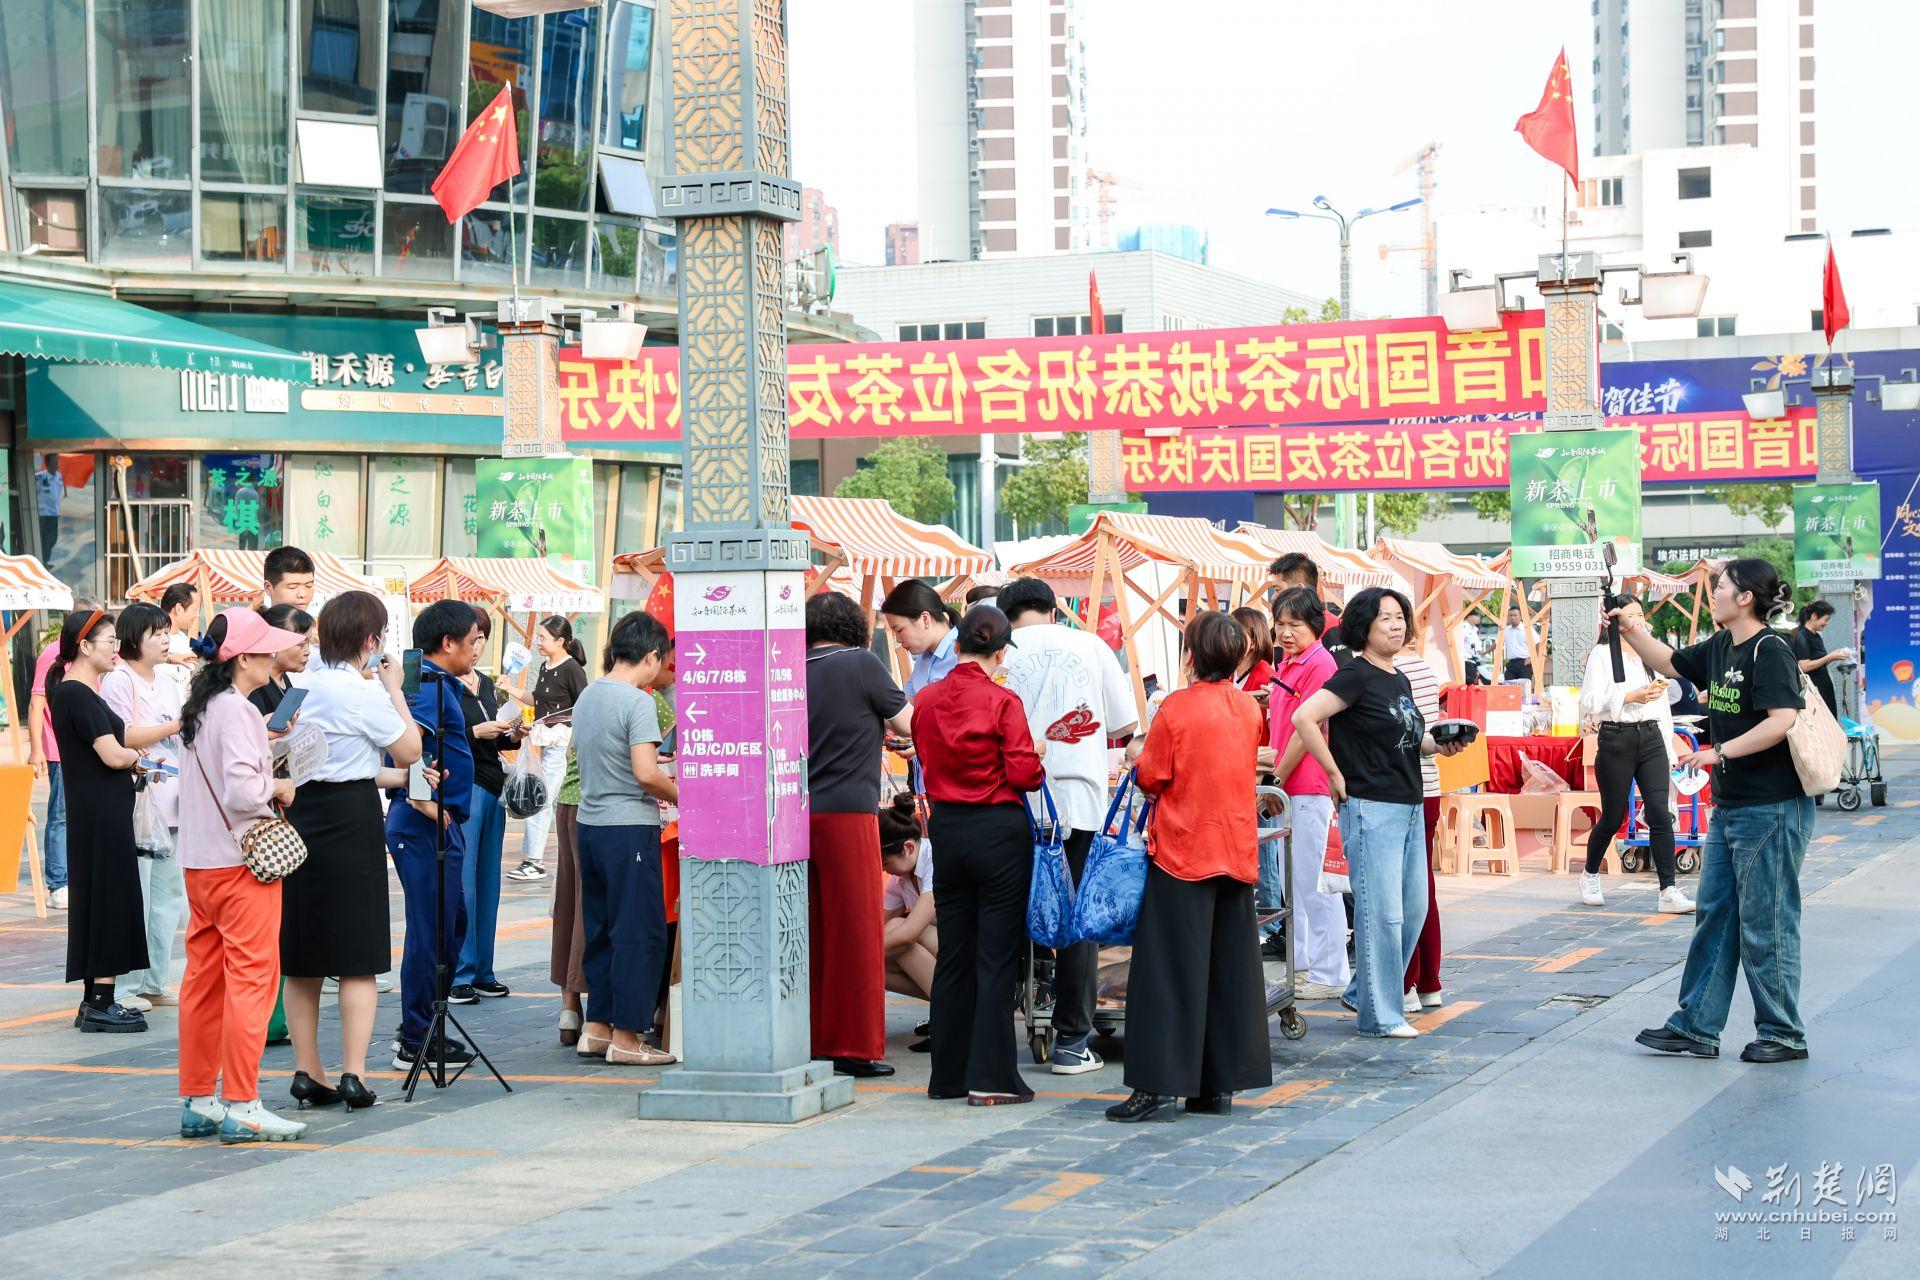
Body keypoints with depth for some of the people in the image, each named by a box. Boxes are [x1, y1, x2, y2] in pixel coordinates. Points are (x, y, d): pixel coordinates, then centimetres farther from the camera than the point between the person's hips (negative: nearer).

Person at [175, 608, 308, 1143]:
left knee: (204, 978, 12)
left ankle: (197, 1101, 16)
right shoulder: (237, 711, -16)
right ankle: (239, 1106, -6)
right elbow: (242, 791, -25)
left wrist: (267, 784, 11)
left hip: (198, 862, 9)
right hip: (241, 860, -9)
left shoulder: (198, 708, 13)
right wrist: (279, 788, -7)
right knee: (251, 978, -6)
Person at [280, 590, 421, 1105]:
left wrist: (398, 778, 21)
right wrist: (395, 689, 9)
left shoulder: (305, 685, 10)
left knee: (302, 958, 11)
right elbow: (410, 749, -1)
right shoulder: (362, 692, -11)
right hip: (351, 821, -7)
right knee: (358, 959, -1)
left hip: (300, 816, 7)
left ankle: (307, 1071, 14)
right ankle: (353, 1074, -5)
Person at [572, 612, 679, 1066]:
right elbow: (646, 774, -22)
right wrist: (679, 795, -4)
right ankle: (626, 1037, 0)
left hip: (589, 824, 8)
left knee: (600, 931, 15)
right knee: (640, 934, -2)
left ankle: (596, 1028, 19)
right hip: (630, 829, -8)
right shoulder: (637, 702, -15)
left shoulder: (587, 696, 10)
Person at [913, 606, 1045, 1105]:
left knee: (953, 953, 13)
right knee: (997, 956, 0)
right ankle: (990, 1077, -1)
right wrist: (1037, 755, 6)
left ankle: (948, 1074, 18)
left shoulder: (925, 700, 1)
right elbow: (1024, 774, -14)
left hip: (946, 829, 5)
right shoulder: (1002, 702, -13)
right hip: (999, 829, -5)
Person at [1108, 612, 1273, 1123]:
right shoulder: (1249, 707, 4)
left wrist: (1138, 755, 14)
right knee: (1230, 967, 9)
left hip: (1181, 850, -5)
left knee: (1172, 969, -2)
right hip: (1237, 848, 5)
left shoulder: (1177, 707, -12)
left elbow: (1151, 777, -8)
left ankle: (1158, 1084, -5)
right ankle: (1222, 1083, 11)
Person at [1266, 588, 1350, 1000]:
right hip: (1288, 787, 10)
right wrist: (1274, 779, 12)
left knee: (1313, 880, -7)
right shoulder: (1287, 665, 16)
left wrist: (1279, 778, -14)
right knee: (1291, 880, 14)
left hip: (1310, 786, -10)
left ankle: (1330, 974, -3)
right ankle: (1303, 962, 23)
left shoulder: (1320, 664, -12)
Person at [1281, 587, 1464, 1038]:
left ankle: (1363, 993, 26)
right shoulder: (1355, 675, -11)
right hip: (1371, 808, -9)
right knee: (1382, 912, -7)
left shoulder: (1400, 681, 15)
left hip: (1409, 808, 9)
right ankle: (1380, 1015, 0)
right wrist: (1336, 775, -16)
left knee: (1413, 909, 12)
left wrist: (1437, 744, 6)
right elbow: (1304, 718, -20)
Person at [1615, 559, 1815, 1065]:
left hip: (1772, 809, -9)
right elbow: (1669, 663, 27)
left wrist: (1719, 752, -22)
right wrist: (1633, 631, 12)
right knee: (1714, 916, 11)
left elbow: (1782, 720, -26)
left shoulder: (1769, 651, -15)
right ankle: (1696, 1028, 17)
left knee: (1765, 924, -1)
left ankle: (1784, 1035, 10)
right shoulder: (1720, 648, 11)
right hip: (1730, 807, 9)